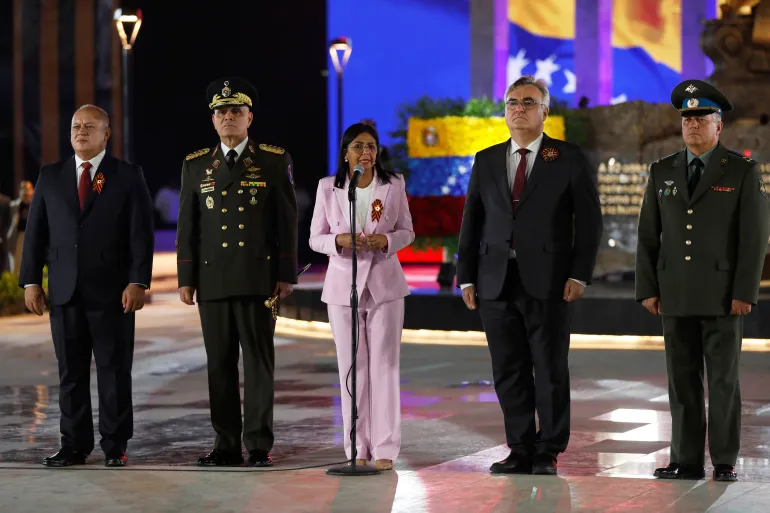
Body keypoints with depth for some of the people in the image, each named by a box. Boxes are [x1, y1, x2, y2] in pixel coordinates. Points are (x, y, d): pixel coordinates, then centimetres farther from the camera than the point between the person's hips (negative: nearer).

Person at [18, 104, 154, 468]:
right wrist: (30, 281, 3)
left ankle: (115, 447, 9)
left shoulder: (128, 177, 2)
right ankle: (74, 446, 11)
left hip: (112, 292, -3)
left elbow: (142, 234, -3)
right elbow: (35, 232, 10)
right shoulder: (50, 177, 11)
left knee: (115, 370, 1)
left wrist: (138, 282, -11)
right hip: (65, 291, 3)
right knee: (70, 372, 5)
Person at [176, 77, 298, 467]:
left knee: (259, 362, -2)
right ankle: (227, 446, 9)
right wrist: (186, 279, 4)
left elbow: (287, 222, 1)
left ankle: (259, 445, 2)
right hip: (212, 281, 3)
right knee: (220, 365, 4)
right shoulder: (196, 166, 11)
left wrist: (287, 275, -4)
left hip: (258, 278, -2)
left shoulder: (274, 161, 4)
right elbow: (187, 226, 10)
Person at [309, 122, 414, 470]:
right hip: (343, 283, 0)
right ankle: (358, 448, 8)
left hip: (384, 283, 0)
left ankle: (385, 448, 0)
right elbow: (315, 238, 4)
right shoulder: (328, 188, 1)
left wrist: (387, 240, -14)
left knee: (384, 364, -2)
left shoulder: (394, 185, 1)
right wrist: (339, 240, -16)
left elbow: (407, 232, 8)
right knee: (351, 367, 2)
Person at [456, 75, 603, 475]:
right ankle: (521, 451, 13)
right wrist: (466, 277, 5)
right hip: (496, 281, 3)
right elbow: (471, 223, 12)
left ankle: (548, 453, 9)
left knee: (550, 370, 0)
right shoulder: (486, 161, 13)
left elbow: (589, 221, 0)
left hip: (547, 281, -3)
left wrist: (579, 274, -9)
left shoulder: (569, 159, 3)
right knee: (509, 373, 5)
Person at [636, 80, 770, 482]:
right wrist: (647, 289, 2)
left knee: (723, 380, -1)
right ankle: (686, 461, 8)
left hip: (723, 294, -3)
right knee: (682, 381, 4)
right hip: (676, 295, 4)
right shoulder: (662, 171, 10)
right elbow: (648, 235, 9)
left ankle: (724, 462, 5)